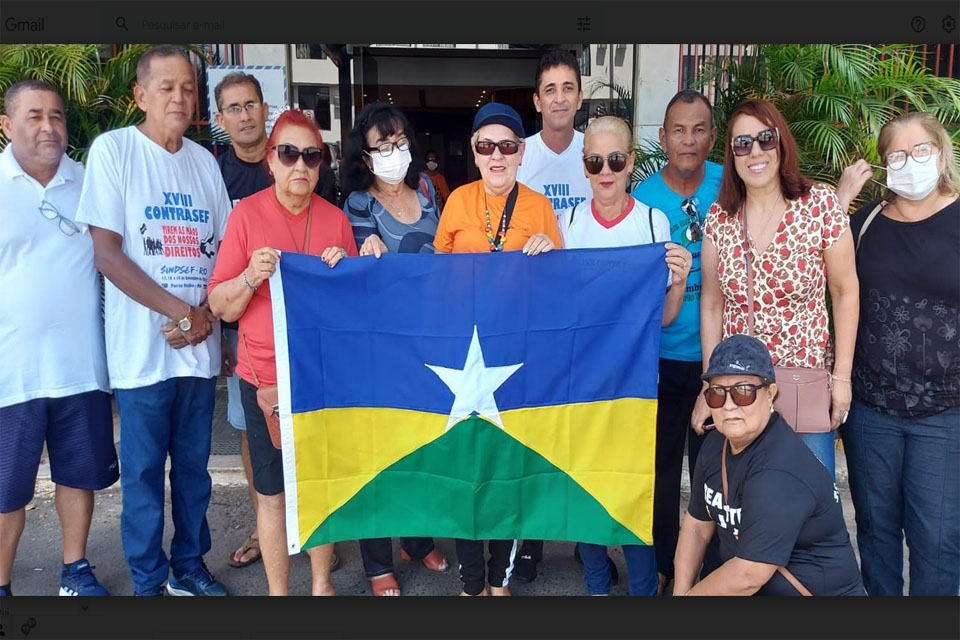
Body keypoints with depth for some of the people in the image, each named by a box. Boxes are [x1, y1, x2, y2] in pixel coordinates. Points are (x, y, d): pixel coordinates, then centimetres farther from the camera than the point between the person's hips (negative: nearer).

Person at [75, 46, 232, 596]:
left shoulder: (204, 160, 10)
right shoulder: (113, 149, -3)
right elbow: (108, 253, -9)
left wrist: (207, 314, -6)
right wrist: (179, 311, -13)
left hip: (201, 344, 4)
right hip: (143, 347, -4)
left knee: (194, 466, 13)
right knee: (144, 471, 6)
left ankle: (190, 567, 29)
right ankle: (149, 582, 23)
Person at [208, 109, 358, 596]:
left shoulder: (336, 218, 3)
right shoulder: (246, 214, -5)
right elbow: (220, 306, -5)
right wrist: (251, 277, -23)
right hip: (265, 376, -2)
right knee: (272, 491, 8)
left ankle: (321, 583, 31)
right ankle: (277, 589, 26)